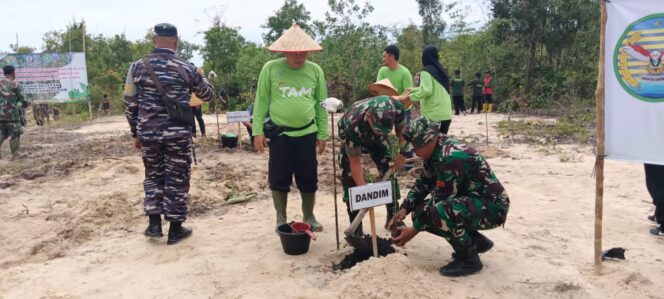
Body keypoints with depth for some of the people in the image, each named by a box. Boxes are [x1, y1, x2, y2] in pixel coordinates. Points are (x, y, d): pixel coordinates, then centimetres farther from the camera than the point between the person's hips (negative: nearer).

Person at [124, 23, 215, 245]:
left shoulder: (138, 67, 2)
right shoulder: (185, 68, -2)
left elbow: (130, 104, 4)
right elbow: (208, 95, 11)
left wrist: (135, 133, 14)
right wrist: (202, 79, 32)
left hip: (148, 132, 2)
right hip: (177, 133, -2)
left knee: (153, 176, 20)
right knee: (177, 179, 8)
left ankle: (154, 224, 18)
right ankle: (175, 229, 16)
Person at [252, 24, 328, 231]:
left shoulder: (315, 70, 1)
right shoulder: (270, 68, -5)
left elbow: (321, 103, 6)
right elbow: (261, 100, -1)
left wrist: (322, 133, 5)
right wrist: (258, 131, -5)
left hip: (307, 133, 2)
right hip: (280, 134, -2)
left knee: (309, 178, 10)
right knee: (279, 179, 6)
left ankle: (309, 217, 29)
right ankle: (281, 220, 22)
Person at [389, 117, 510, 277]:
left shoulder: (450, 157, -28)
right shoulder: (436, 151, 1)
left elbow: (441, 202, -24)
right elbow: (423, 183, 13)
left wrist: (415, 229, -16)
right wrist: (405, 209, 1)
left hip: (492, 207, -10)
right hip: (470, 200, 10)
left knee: (439, 212, -34)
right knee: (421, 212, 6)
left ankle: (469, 259, -9)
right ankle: (477, 241, 15)